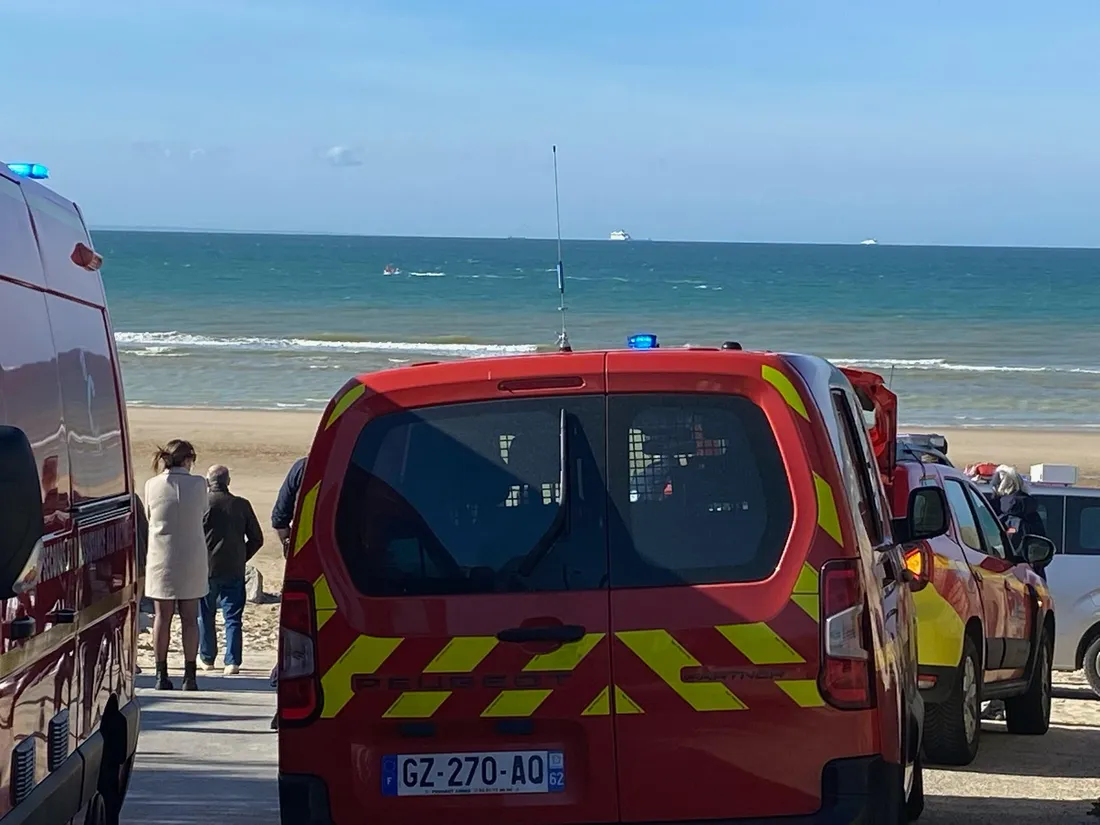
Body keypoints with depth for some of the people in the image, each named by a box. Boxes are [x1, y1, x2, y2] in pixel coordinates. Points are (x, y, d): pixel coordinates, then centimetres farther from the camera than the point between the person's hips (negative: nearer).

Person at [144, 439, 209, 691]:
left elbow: (149, 515, 8)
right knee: (189, 618, 5)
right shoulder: (198, 484, -7)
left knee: (162, 616, 6)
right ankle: (189, 675, 4)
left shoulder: (152, 485, -5)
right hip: (192, 559, 0)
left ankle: (162, 674, 7)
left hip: (161, 558, 0)